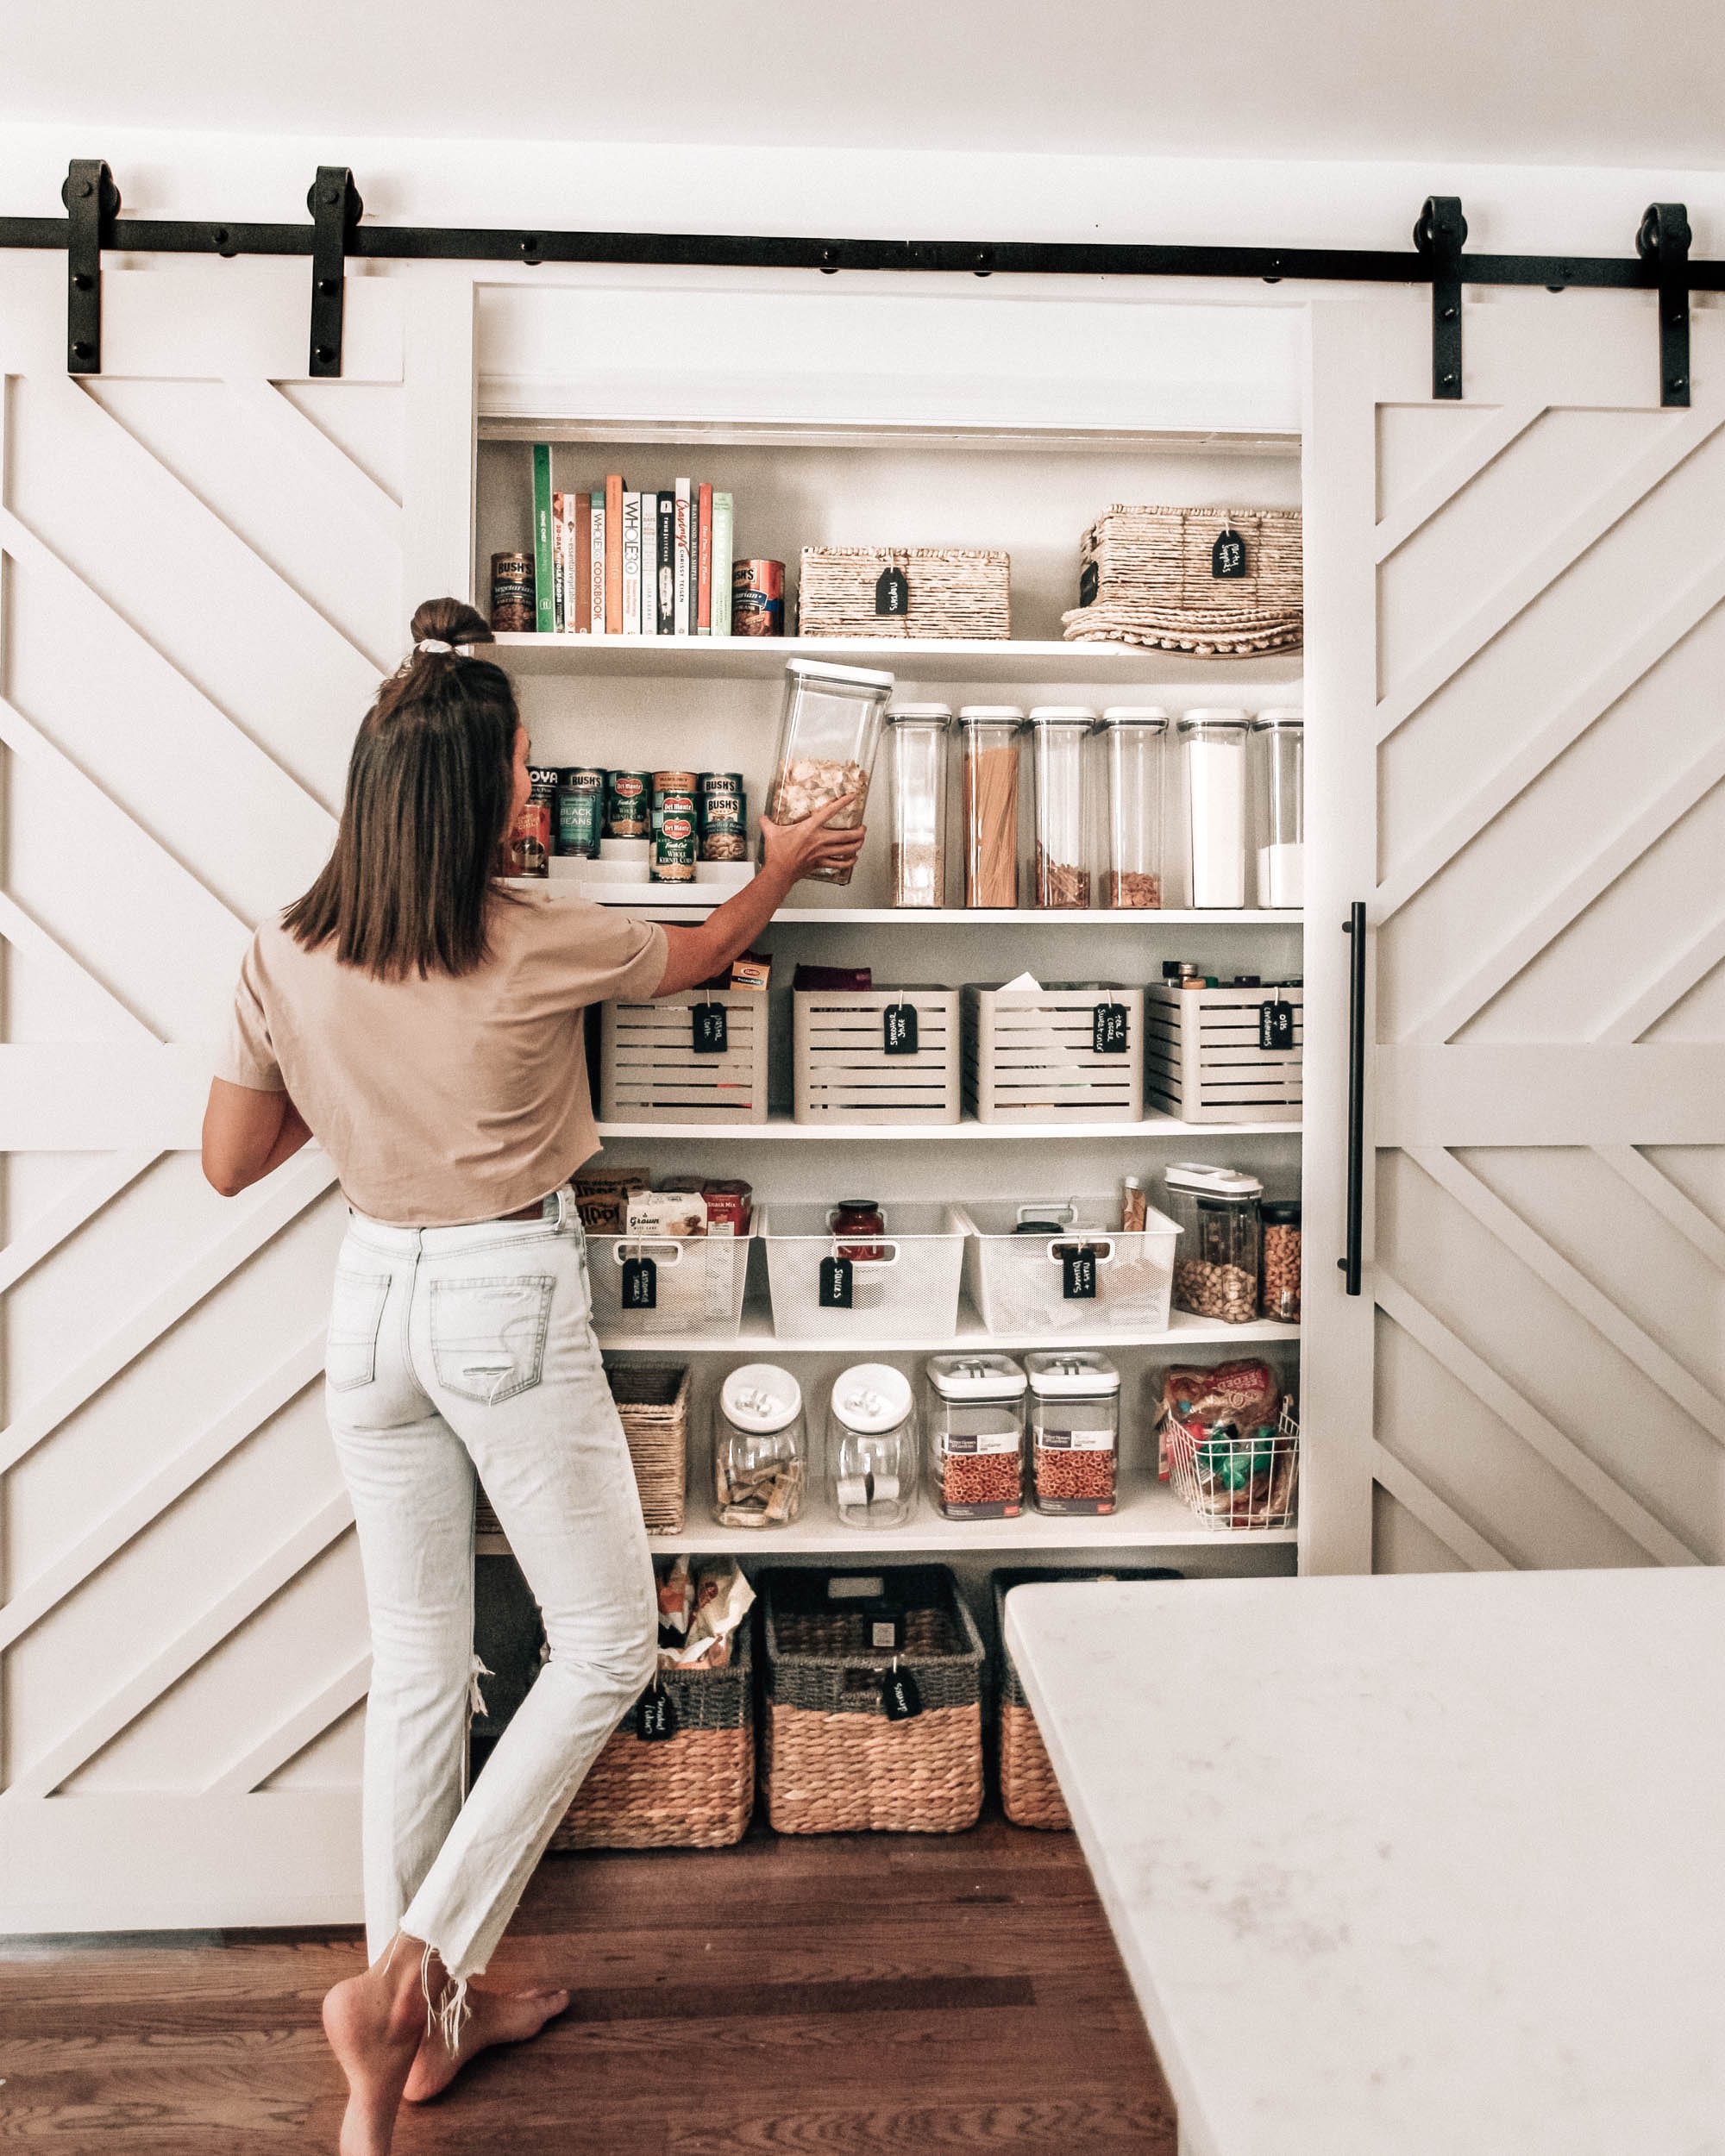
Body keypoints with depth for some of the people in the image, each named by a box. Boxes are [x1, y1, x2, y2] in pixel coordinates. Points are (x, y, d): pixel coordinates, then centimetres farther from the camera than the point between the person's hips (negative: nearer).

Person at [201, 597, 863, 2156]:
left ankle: (424, 2018, 31)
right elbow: (698, 954, 5)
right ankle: (410, 1973, 8)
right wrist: (781, 867, 24)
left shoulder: (287, 957, -2)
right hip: (511, 1301, -6)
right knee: (607, 1643, 12)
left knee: (418, 1661, 16)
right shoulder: (537, 944, -15)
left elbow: (231, 1161, 6)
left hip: (373, 1297, 6)